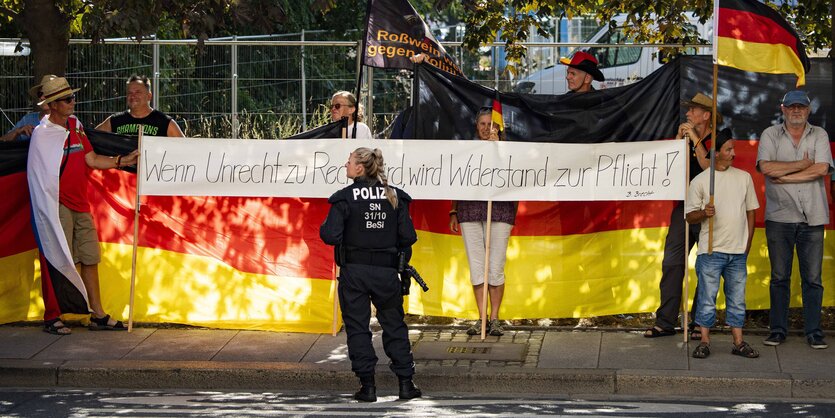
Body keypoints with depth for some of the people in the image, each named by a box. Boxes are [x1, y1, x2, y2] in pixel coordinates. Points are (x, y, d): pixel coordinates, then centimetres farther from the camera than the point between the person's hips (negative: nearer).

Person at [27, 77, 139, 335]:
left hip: (81, 204, 7)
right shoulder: (42, 133, -8)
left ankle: (98, 315, 14)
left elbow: (92, 160, 12)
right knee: (58, 260, -5)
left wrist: (123, 161, 7)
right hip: (58, 205, -7)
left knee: (90, 258, 8)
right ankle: (51, 318, 4)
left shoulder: (75, 125, 13)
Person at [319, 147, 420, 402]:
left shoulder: (345, 198, -8)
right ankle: (406, 383, 12)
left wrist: (324, 227, 8)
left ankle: (367, 385, 4)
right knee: (394, 326, 14)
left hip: (354, 271, -3)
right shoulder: (395, 197, 1)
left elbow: (331, 236, -14)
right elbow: (408, 237, -1)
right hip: (387, 272, 3)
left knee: (357, 327, 7)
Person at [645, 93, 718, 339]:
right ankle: (665, 323, 0)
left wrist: (695, 139, -14)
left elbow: (708, 166, -18)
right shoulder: (686, 139, 16)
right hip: (684, 207, 6)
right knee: (671, 263, -1)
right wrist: (679, 139, -1)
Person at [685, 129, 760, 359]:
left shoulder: (744, 177, 9)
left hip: (738, 251, 3)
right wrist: (704, 213, -21)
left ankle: (738, 342, 14)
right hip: (711, 252, -3)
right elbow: (689, 216, 0)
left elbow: (750, 212, 14)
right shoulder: (700, 181, -2)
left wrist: (747, 245, 11)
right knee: (707, 297, -2)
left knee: (737, 298, 8)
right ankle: (704, 341, 5)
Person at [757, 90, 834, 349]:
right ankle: (778, 329, 10)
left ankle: (814, 331, 6)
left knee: (813, 277, 1)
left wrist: (784, 176, -9)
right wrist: (803, 164, -7)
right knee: (779, 277, 3)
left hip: (812, 218, 0)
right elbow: (766, 167, -11)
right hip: (779, 217, 0)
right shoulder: (770, 135, 6)